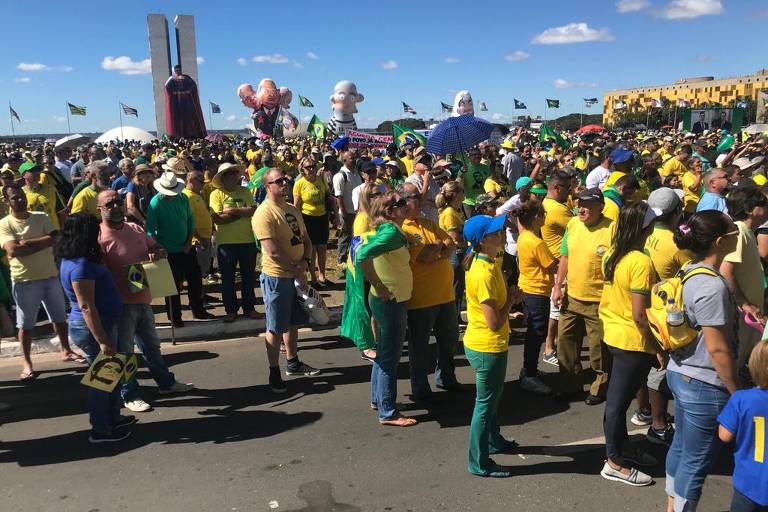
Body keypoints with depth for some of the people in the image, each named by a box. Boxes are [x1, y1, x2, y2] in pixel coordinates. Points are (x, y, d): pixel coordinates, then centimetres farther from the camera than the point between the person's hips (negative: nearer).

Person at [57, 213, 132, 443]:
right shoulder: (80, 266, -23)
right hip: (92, 329, -10)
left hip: (101, 324, 10)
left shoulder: (76, 260, 8)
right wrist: (102, 340, -24)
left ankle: (113, 418, 33)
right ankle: (101, 430, 15)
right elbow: (86, 307, -26)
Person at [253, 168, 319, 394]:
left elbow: (306, 240, 11)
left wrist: (305, 262, -8)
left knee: (293, 322, 19)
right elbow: (273, 251, -23)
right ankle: (274, 373, 16)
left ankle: (293, 363, 35)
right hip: (277, 277, -8)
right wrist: (295, 270, -16)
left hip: (298, 275, 8)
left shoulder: (292, 209, 10)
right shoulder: (264, 213, -16)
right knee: (276, 328, 3)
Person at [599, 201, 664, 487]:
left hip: (613, 333, 8)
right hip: (633, 341, -8)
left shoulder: (611, 254, 2)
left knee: (618, 396, 21)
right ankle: (614, 463, 20)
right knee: (619, 399, 4)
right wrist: (656, 348, -12)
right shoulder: (641, 263, -23)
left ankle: (622, 447, 39)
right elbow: (639, 315, -23)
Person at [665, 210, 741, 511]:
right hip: (704, 384, -9)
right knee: (696, 460, 7)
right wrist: (737, 392, -12)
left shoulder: (690, 272, 3)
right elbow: (718, 349, -21)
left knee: (681, 446, 22)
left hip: (680, 373, 9)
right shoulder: (712, 286, -24)